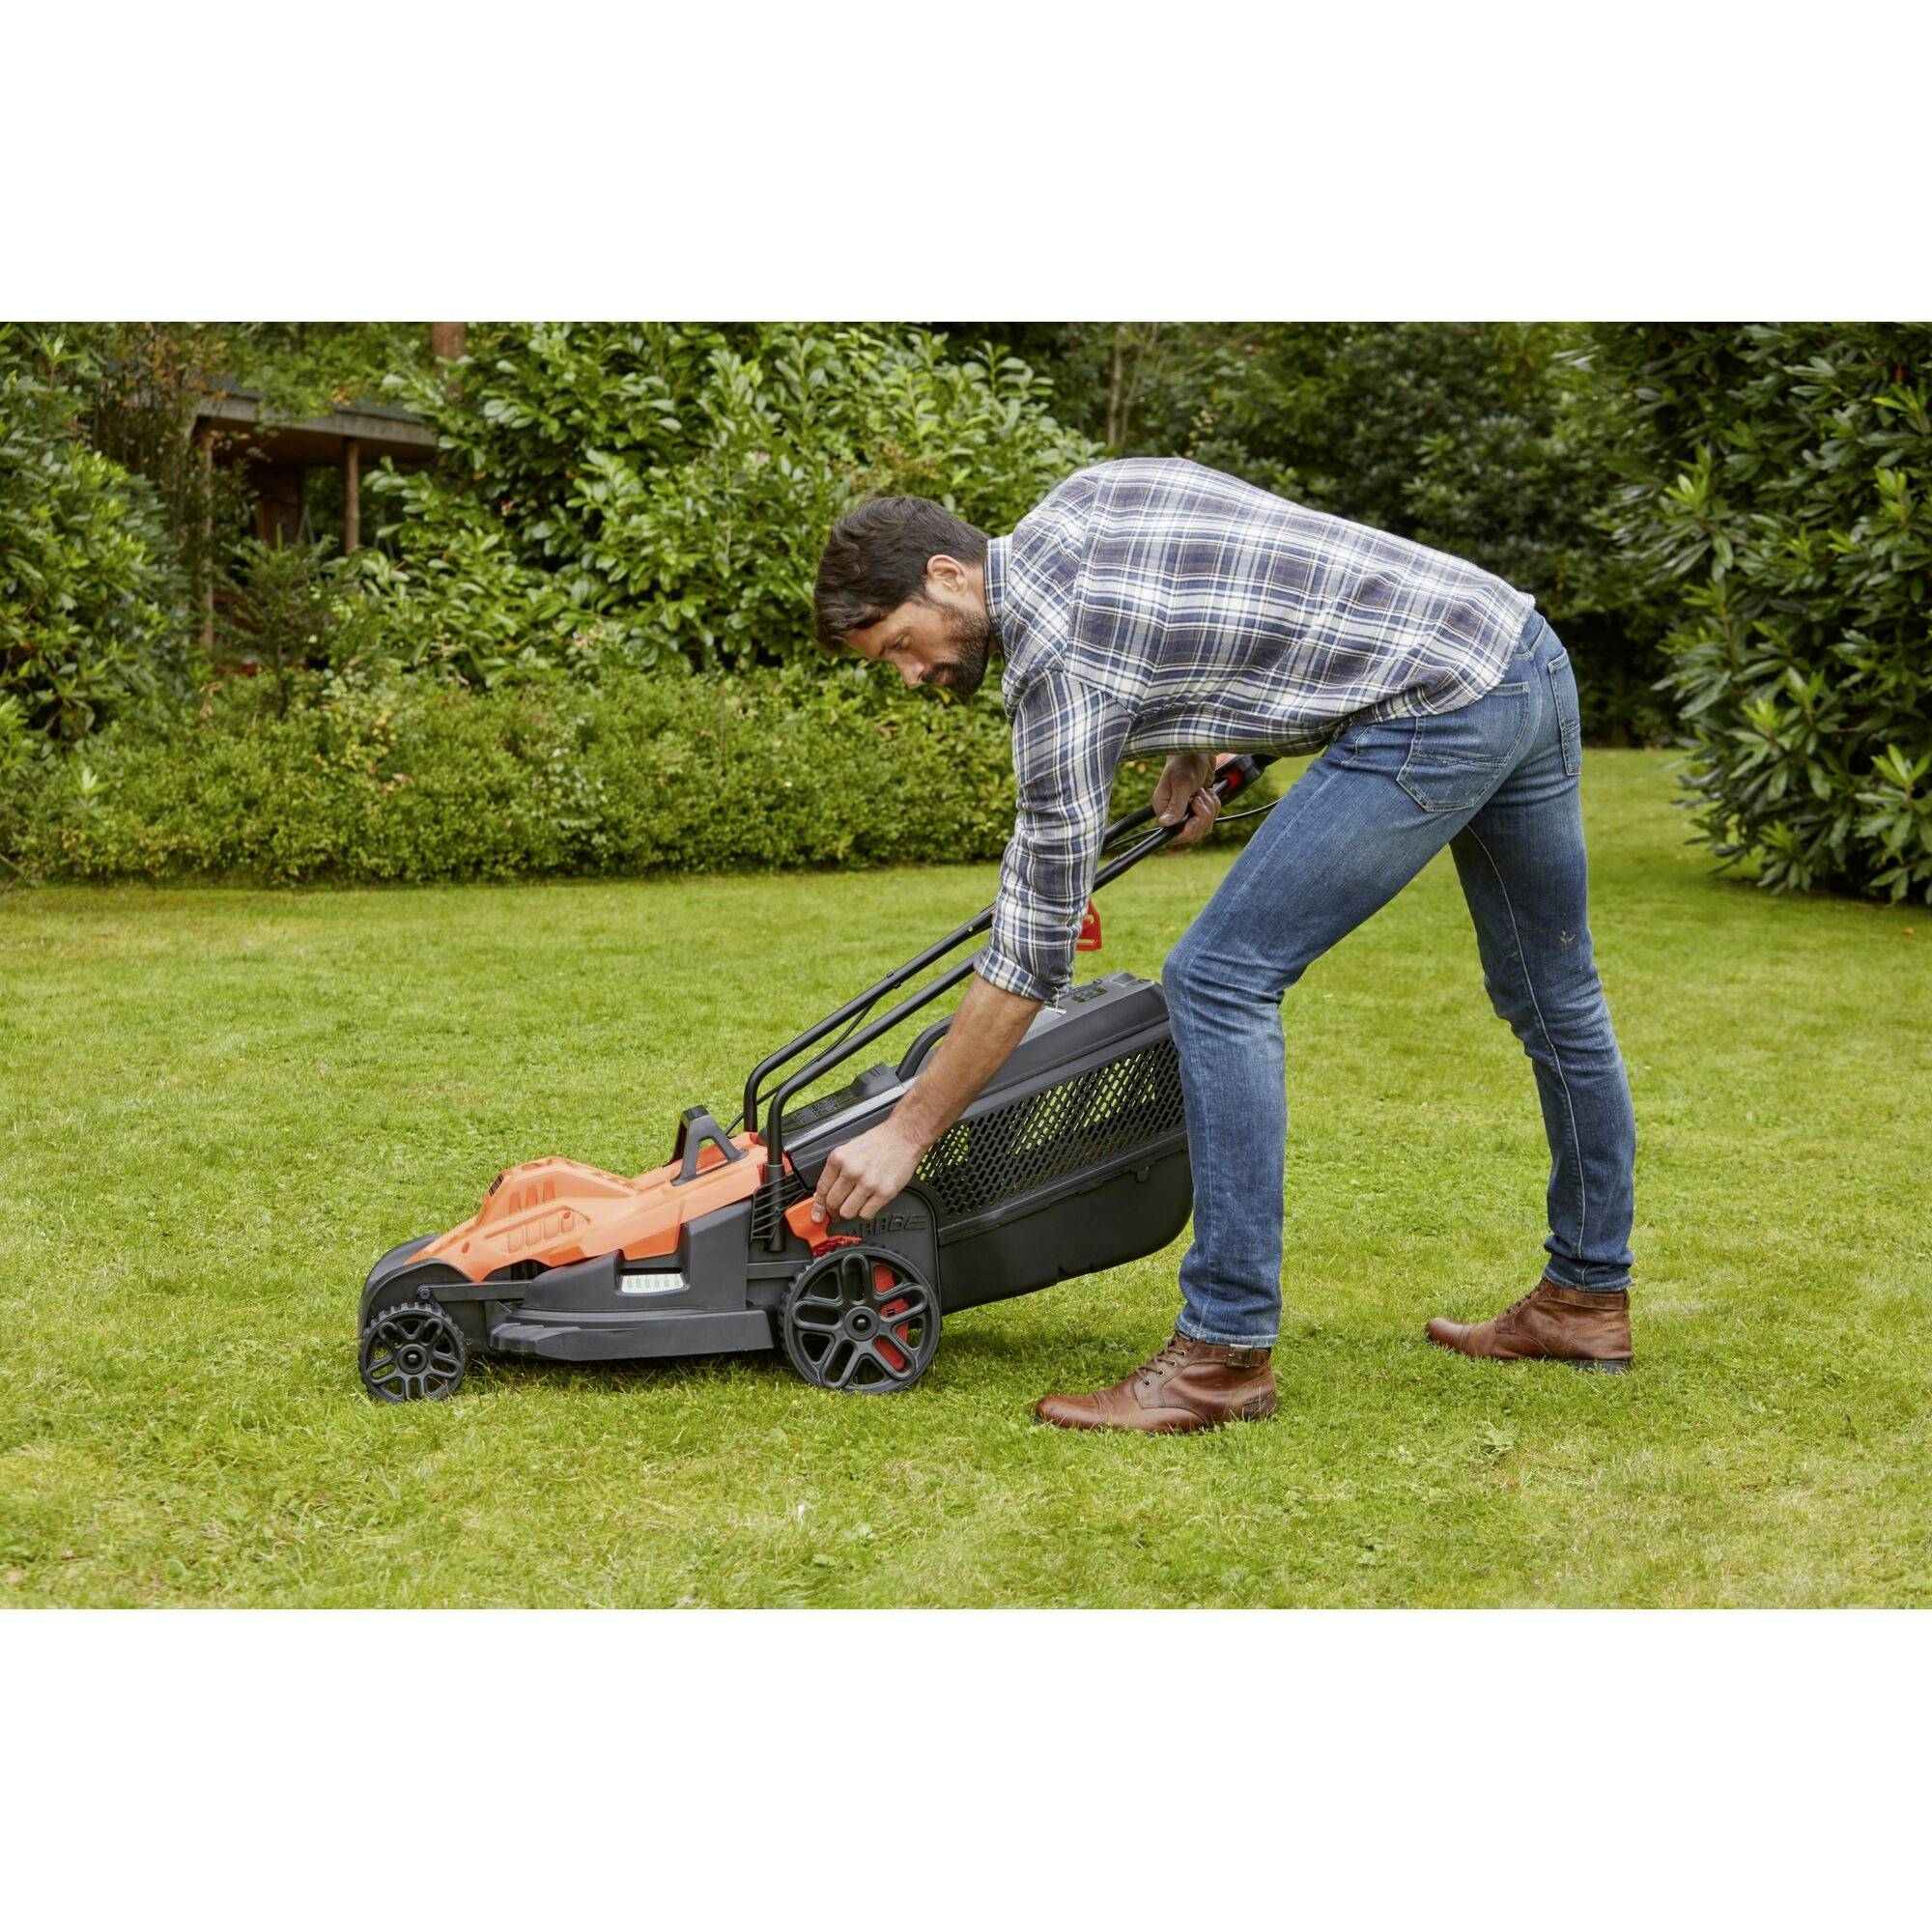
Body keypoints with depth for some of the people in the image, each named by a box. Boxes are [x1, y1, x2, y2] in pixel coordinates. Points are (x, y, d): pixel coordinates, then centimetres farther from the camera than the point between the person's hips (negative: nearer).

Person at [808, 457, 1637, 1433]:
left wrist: (904, 1134, -4)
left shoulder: (1063, 665, -12)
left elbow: (1033, 947, -10)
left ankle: (1225, 1351, -6)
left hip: (1438, 713, -10)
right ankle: (1587, 1297, 35)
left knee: (1222, 976, -9)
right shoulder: (1092, 491, 11)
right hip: (1532, 656, 10)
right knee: (1550, 996, 19)